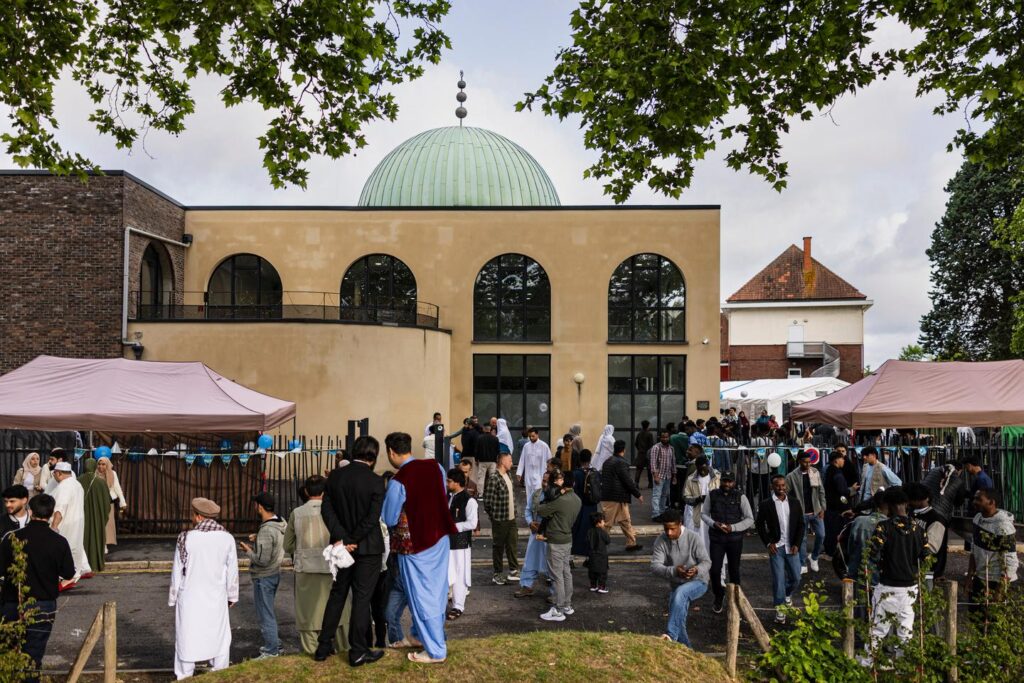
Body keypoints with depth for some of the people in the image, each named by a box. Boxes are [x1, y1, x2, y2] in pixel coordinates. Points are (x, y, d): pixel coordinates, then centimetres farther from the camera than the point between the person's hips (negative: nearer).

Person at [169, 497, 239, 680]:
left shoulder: (186, 538, -12)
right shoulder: (227, 538, -6)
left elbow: (177, 571, -5)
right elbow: (232, 571, 2)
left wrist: (172, 598, 8)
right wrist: (232, 596, 15)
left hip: (190, 598, -2)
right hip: (216, 598, 2)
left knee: (187, 639, 9)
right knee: (219, 639, 13)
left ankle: (184, 678, 16)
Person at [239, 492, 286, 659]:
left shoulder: (266, 530, -27)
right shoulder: (281, 523, 0)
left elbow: (262, 560, -26)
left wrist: (248, 551, -11)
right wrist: (258, 539, 9)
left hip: (264, 577, -9)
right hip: (275, 573, 9)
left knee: (266, 615, 3)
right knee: (269, 612, 23)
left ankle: (271, 651, 12)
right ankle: (274, 644, 33)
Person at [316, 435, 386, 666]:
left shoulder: (334, 476, -2)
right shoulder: (375, 481, -15)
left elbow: (326, 509, -5)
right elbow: (372, 518, -19)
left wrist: (343, 539, -10)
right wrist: (353, 541, -11)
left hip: (343, 546, 5)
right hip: (367, 548, -4)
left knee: (337, 594, 17)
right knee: (362, 598, 4)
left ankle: (323, 647, 23)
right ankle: (358, 652, 11)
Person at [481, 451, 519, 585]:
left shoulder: (508, 476, 10)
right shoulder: (493, 478, -18)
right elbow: (487, 501, -18)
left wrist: (514, 512, 12)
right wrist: (494, 515, -6)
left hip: (511, 518, 8)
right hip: (500, 520, -8)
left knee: (512, 544, 14)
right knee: (498, 547, 6)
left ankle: (513, 571, 25)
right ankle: (497, 574, 17)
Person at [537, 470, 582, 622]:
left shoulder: (560, 501, -23)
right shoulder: (577, 499, 3)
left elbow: (540, 511, -16)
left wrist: (542, 505, 6)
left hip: (556, 542, -8)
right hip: (568, 539, 8)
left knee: (557, 576, -1)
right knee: (566, 573, 16)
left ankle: (558, 611, 5)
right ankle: (567, 606, 26)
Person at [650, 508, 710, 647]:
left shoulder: (692, 538, -17)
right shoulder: (661, 541, -12)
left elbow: (706, 561, -13)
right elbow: (655, 566, -19)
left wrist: (697, 570, -38)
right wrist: (674, 571, -38)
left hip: (698, 582, -4)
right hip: (676, 585, 5)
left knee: (680, 593, -35)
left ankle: (671, 635, -36)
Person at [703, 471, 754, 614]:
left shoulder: (740, 497, -6)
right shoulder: (712, 495, -2)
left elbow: (750, 519, -4)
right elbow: (704, 513, 7)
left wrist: (733, 527, -16)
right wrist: (714, 524, -12)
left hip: (735, 539, -1)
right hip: (716, 538, 1)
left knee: (734, 570, 11)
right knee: (715, 570, -1)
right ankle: (719, 597, 24)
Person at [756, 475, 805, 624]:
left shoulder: (794, 502, 4)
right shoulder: (766, 504, -4)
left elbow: (800, 525, 6)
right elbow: (760, 525, 1)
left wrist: (796, 544, -3)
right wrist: (768, 543, -8)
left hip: (792, 547, 3)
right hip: (775, 547, -3)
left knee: (796, 577, 8)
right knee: (778, 579, -3)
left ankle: (788, 595, 39)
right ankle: (779, 609, 9)